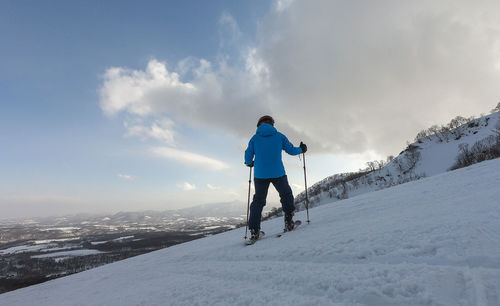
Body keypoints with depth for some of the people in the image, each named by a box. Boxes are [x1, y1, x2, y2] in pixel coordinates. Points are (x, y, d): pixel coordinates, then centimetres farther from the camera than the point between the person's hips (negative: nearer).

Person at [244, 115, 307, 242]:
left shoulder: (254, 138, 6)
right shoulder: (279, 136, 5)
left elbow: (248, 156, 5)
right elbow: (291, 150, 8)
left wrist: (249, 163, 28)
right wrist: (301, 149, 29)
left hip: (260, 175, 1)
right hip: (278, 174, -1)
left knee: (258, 200, 10)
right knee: (286, 195, 20)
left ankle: (254, 230, 6)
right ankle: (288, 222, 15)